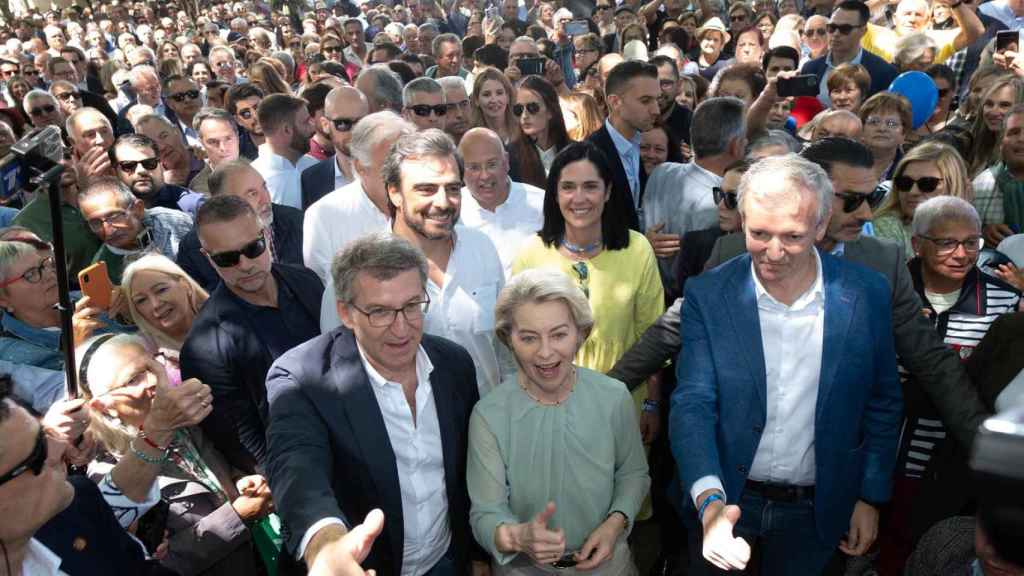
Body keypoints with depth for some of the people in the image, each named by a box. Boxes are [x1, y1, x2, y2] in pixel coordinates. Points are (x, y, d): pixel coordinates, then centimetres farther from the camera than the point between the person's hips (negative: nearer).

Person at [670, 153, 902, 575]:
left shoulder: (867, 295, -10)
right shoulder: (708, 295, -14)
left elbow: (883, 405, 1)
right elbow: (693, 404, -18)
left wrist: (872, 497, 3)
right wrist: (710, 501, -32)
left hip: (817, 510, 1)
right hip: (725, 498, -1)